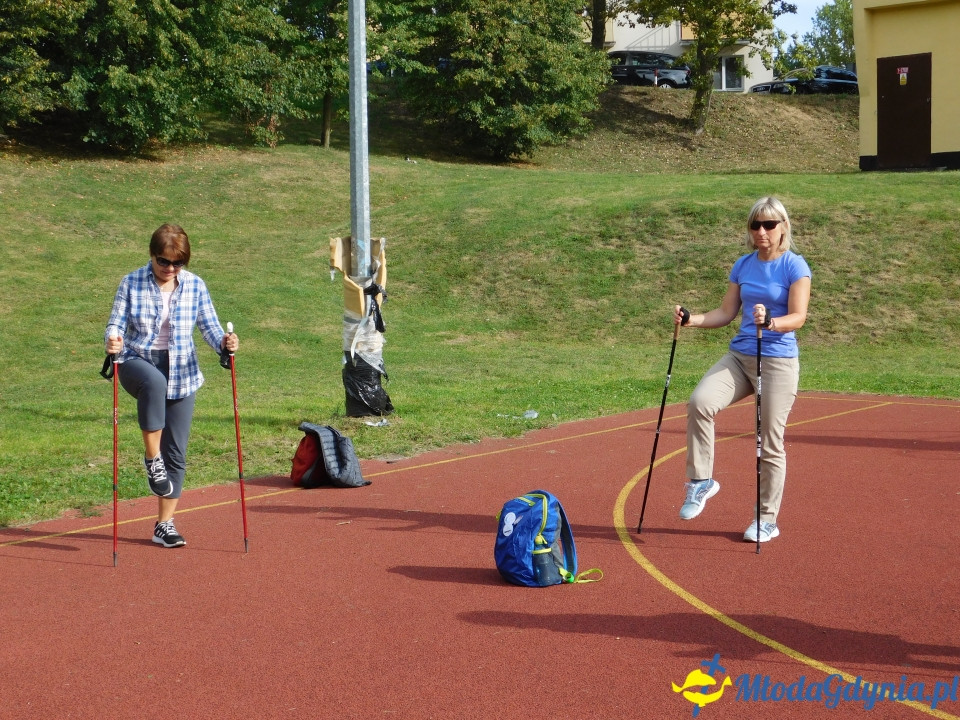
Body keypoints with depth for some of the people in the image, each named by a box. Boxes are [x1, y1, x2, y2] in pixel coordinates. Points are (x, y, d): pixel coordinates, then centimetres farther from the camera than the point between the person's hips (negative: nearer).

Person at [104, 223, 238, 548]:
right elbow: (115, 323, -5)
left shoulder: (195, 286, 0)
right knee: (154, 382, -41)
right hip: (138, 362, -2)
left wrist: (223, 341, -25)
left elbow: (209, 326, -3)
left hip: (182, 374, 2)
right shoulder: (132, 284, -3)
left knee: (176, 451, 2)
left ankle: (165, 525, 15)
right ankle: (152, 459, -23)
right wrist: (112, 340, -29)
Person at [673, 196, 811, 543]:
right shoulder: (743, 265, 10)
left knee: (770, 443, 0)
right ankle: (701, 481, -8)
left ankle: (767, 519, 15)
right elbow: (726, 312, 11)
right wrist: (691, 319, -5)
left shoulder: (794, 266, -6)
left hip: (778, 361, -4)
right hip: (739, 356, 4)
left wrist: (770, 322, -34)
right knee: (700, 401, -22)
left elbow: (798, 317, -15)